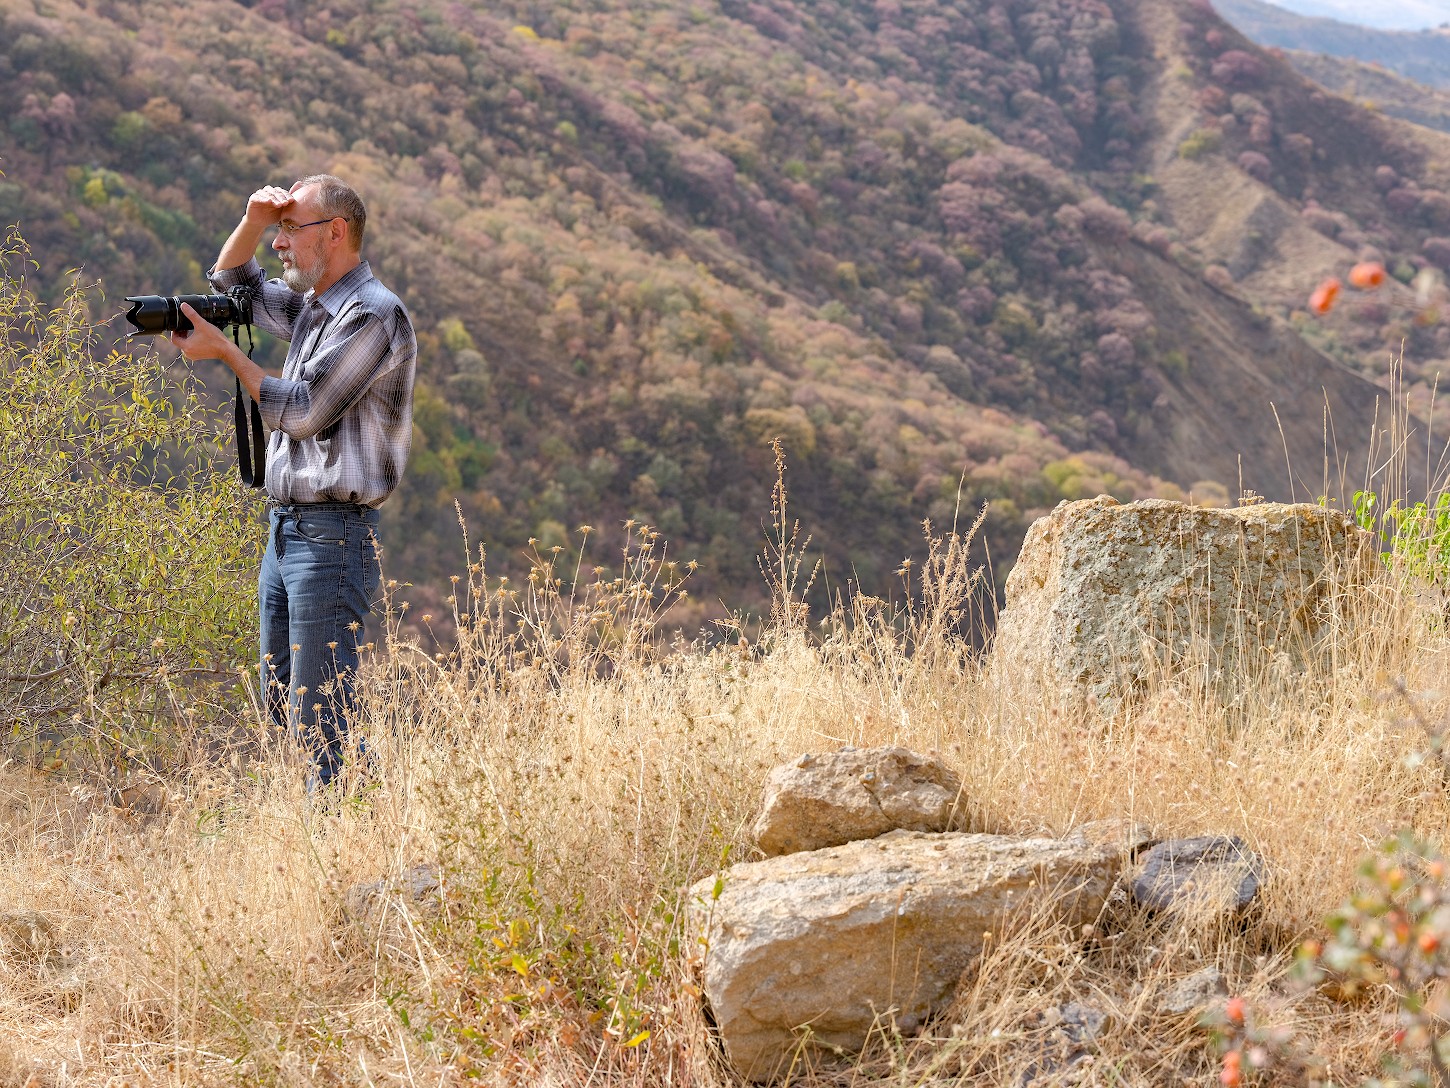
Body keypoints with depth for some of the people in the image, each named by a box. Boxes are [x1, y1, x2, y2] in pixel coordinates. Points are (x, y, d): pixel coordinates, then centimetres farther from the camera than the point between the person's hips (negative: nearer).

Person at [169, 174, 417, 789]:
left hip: (333, 535, -9)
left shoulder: (372, 314, -12)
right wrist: (254, 221, 10)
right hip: (285, 529, 9)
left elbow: (302, 411, -15)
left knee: (322, 716, -10)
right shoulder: (311, 306, 16)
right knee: (281, 708, 11)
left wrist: (223, 351, -6)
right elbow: (232, 282, 30)